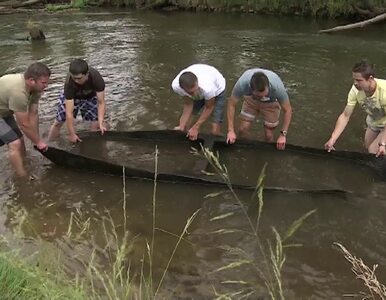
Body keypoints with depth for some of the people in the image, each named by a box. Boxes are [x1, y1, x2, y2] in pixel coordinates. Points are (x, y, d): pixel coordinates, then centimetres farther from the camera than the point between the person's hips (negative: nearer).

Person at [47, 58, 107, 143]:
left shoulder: (96, 78, -38)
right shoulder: (69, 82, -40)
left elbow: (101, 103, -31)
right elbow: (69, 112, -38)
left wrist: (101, 123, -42)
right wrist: (71, 134, -36)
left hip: (90, 96, 1)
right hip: (70, 97, -1)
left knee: (96, 123, -15)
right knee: (58, 123, 1)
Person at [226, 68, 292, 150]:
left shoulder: (277, 86, -41)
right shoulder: (242, 83, -39)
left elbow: (287, 110, -25)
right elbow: (231, 104, -23)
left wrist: (283, 134, -28)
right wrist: (231, 130, -24)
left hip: (271, 103, -1)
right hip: (251, 100, 1)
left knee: (268, 136, -3)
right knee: (242, 129, -8)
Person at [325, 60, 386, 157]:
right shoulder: (355, 90, -26)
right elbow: (345, 116, -21)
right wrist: (332, 139, -28)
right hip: (373, 121, 5)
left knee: (373, 151, -12)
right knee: (368, 147, 17)